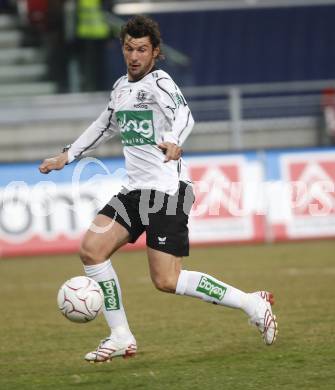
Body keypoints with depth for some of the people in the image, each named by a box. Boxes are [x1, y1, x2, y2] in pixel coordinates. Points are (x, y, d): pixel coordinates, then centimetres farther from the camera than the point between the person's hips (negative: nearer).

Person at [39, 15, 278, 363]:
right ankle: (121, 338, 2)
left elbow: (184, 115, -30)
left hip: (167, 191, -8)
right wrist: (68, 156, 32)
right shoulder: (121, 86, 15)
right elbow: (104, 125, 33)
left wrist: (174, 142, -51)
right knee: (91, 249, -5)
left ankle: (251, 304, 2)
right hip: (135, 191, 8)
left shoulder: (159, 82, -10)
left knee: (166, 281, -12)